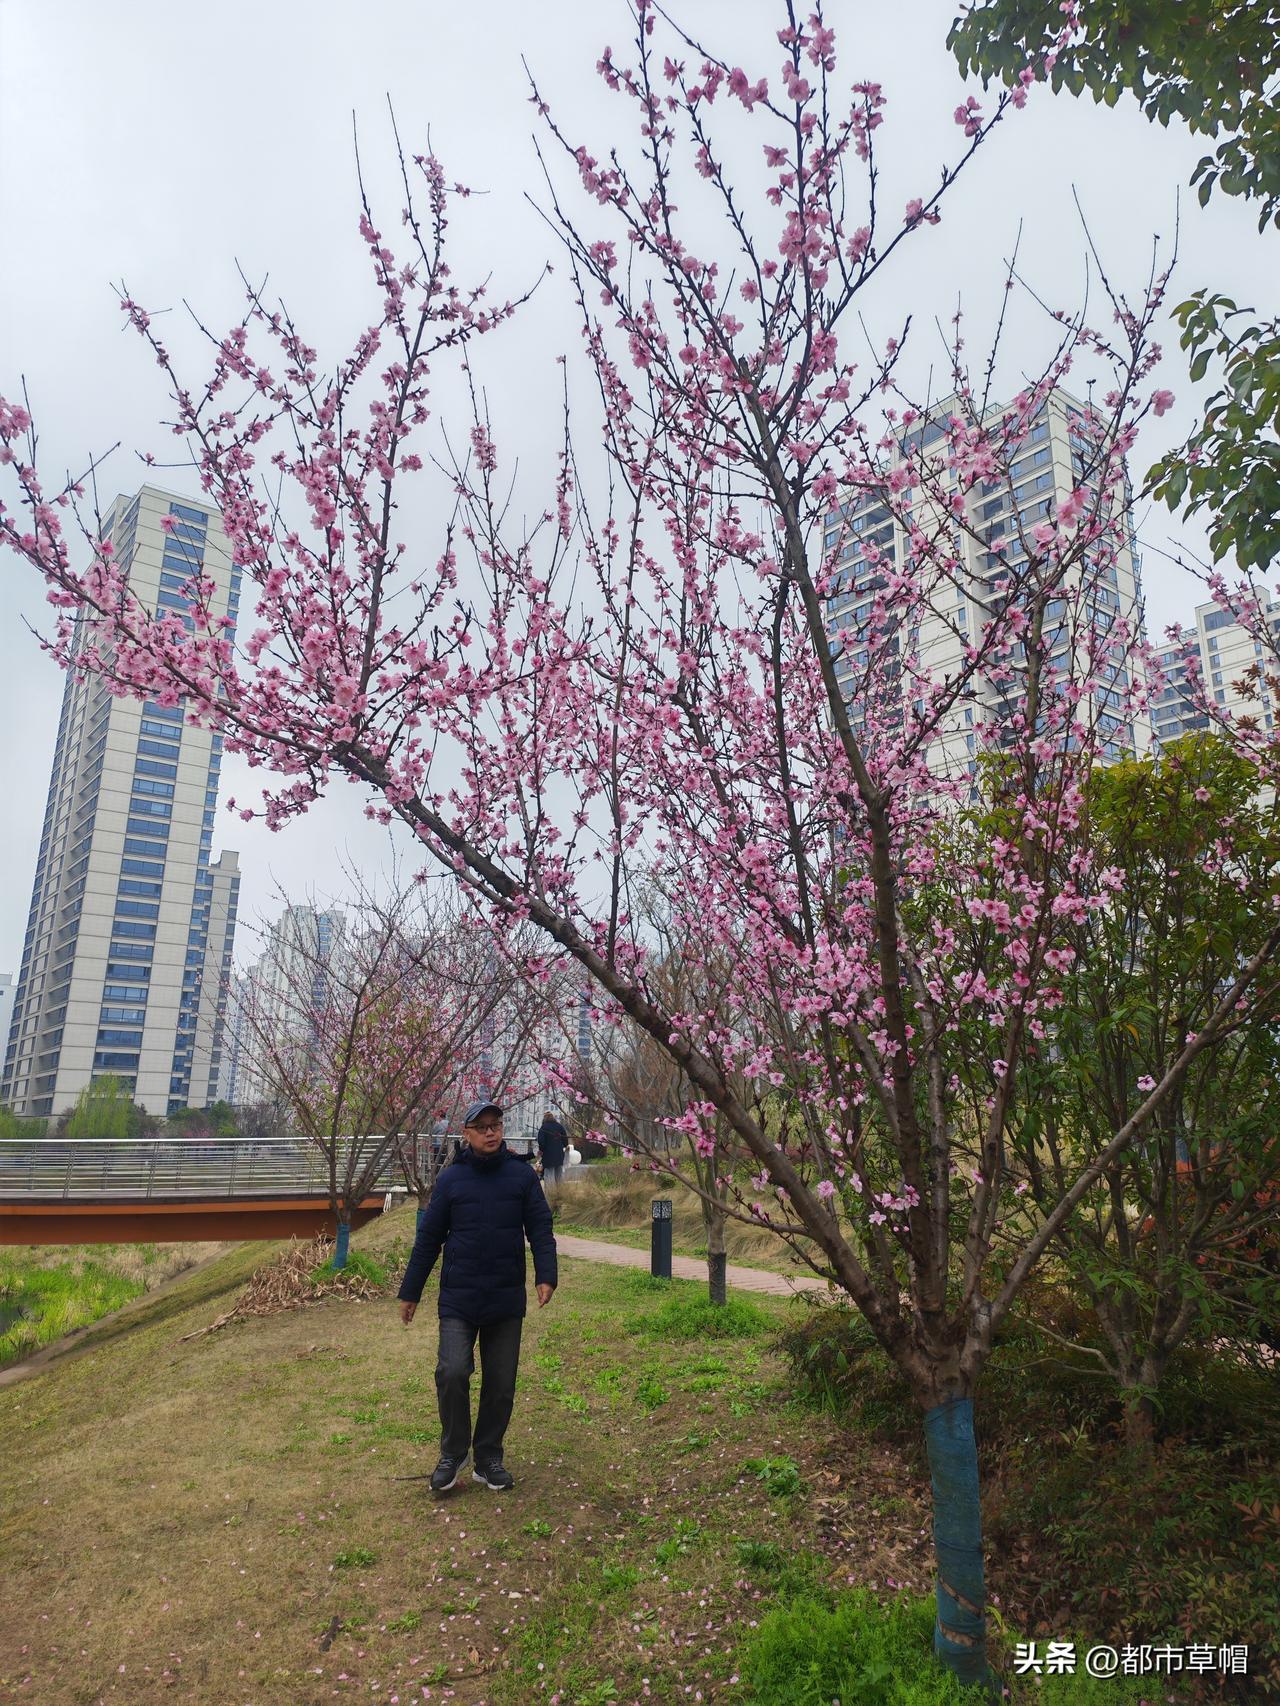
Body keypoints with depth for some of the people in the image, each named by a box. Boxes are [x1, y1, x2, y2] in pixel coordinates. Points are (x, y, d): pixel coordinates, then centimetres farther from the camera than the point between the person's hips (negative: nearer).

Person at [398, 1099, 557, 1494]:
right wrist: (410, 1292, 7)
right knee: (452, 1372, -13)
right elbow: (428, 1239, 5)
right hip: (458, 1301, -1)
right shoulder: (451, 1179, 0)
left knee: (501, 1384, 8)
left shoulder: (523, 1176, -1)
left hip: (507, 1301, 1)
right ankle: (453, 1453, 11)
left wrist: (546, 1275, -17)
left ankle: (489, 1458, 28)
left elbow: (541, 1229, -2)